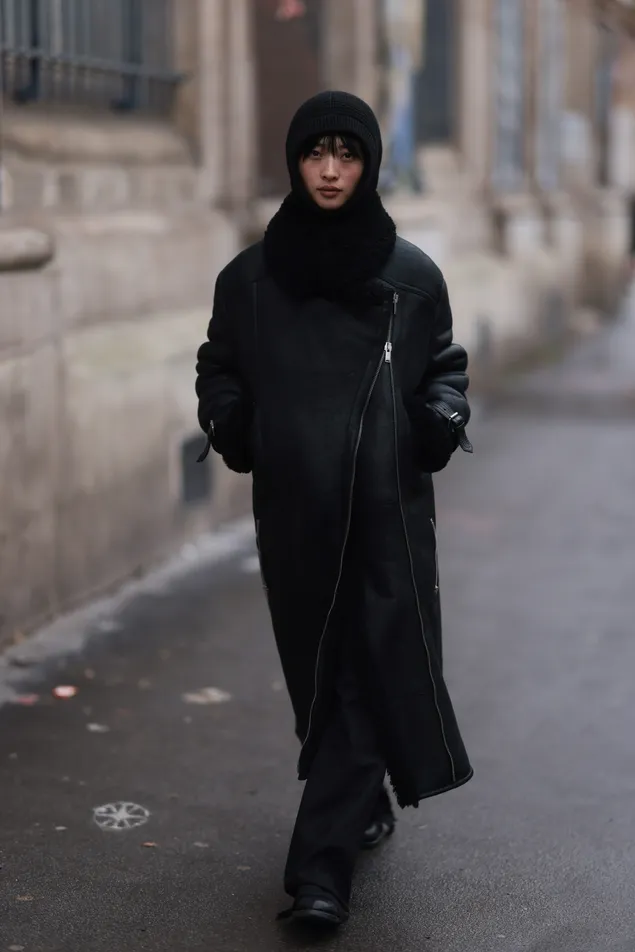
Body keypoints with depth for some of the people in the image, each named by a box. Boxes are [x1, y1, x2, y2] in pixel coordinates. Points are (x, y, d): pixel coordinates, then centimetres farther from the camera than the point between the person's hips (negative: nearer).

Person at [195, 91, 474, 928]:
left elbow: (446, 366, 11)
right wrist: (227, 422, -8)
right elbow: (220, 368, 12)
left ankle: (323, 862, -4)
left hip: (389, 505, -1)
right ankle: (365, 807, 35)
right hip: (295, 505, 2)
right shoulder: (251, 276, 4)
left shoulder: (412, 275, 2)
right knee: (322, 667, 11)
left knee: (370, 665, -7)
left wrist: (443, 418, -9)